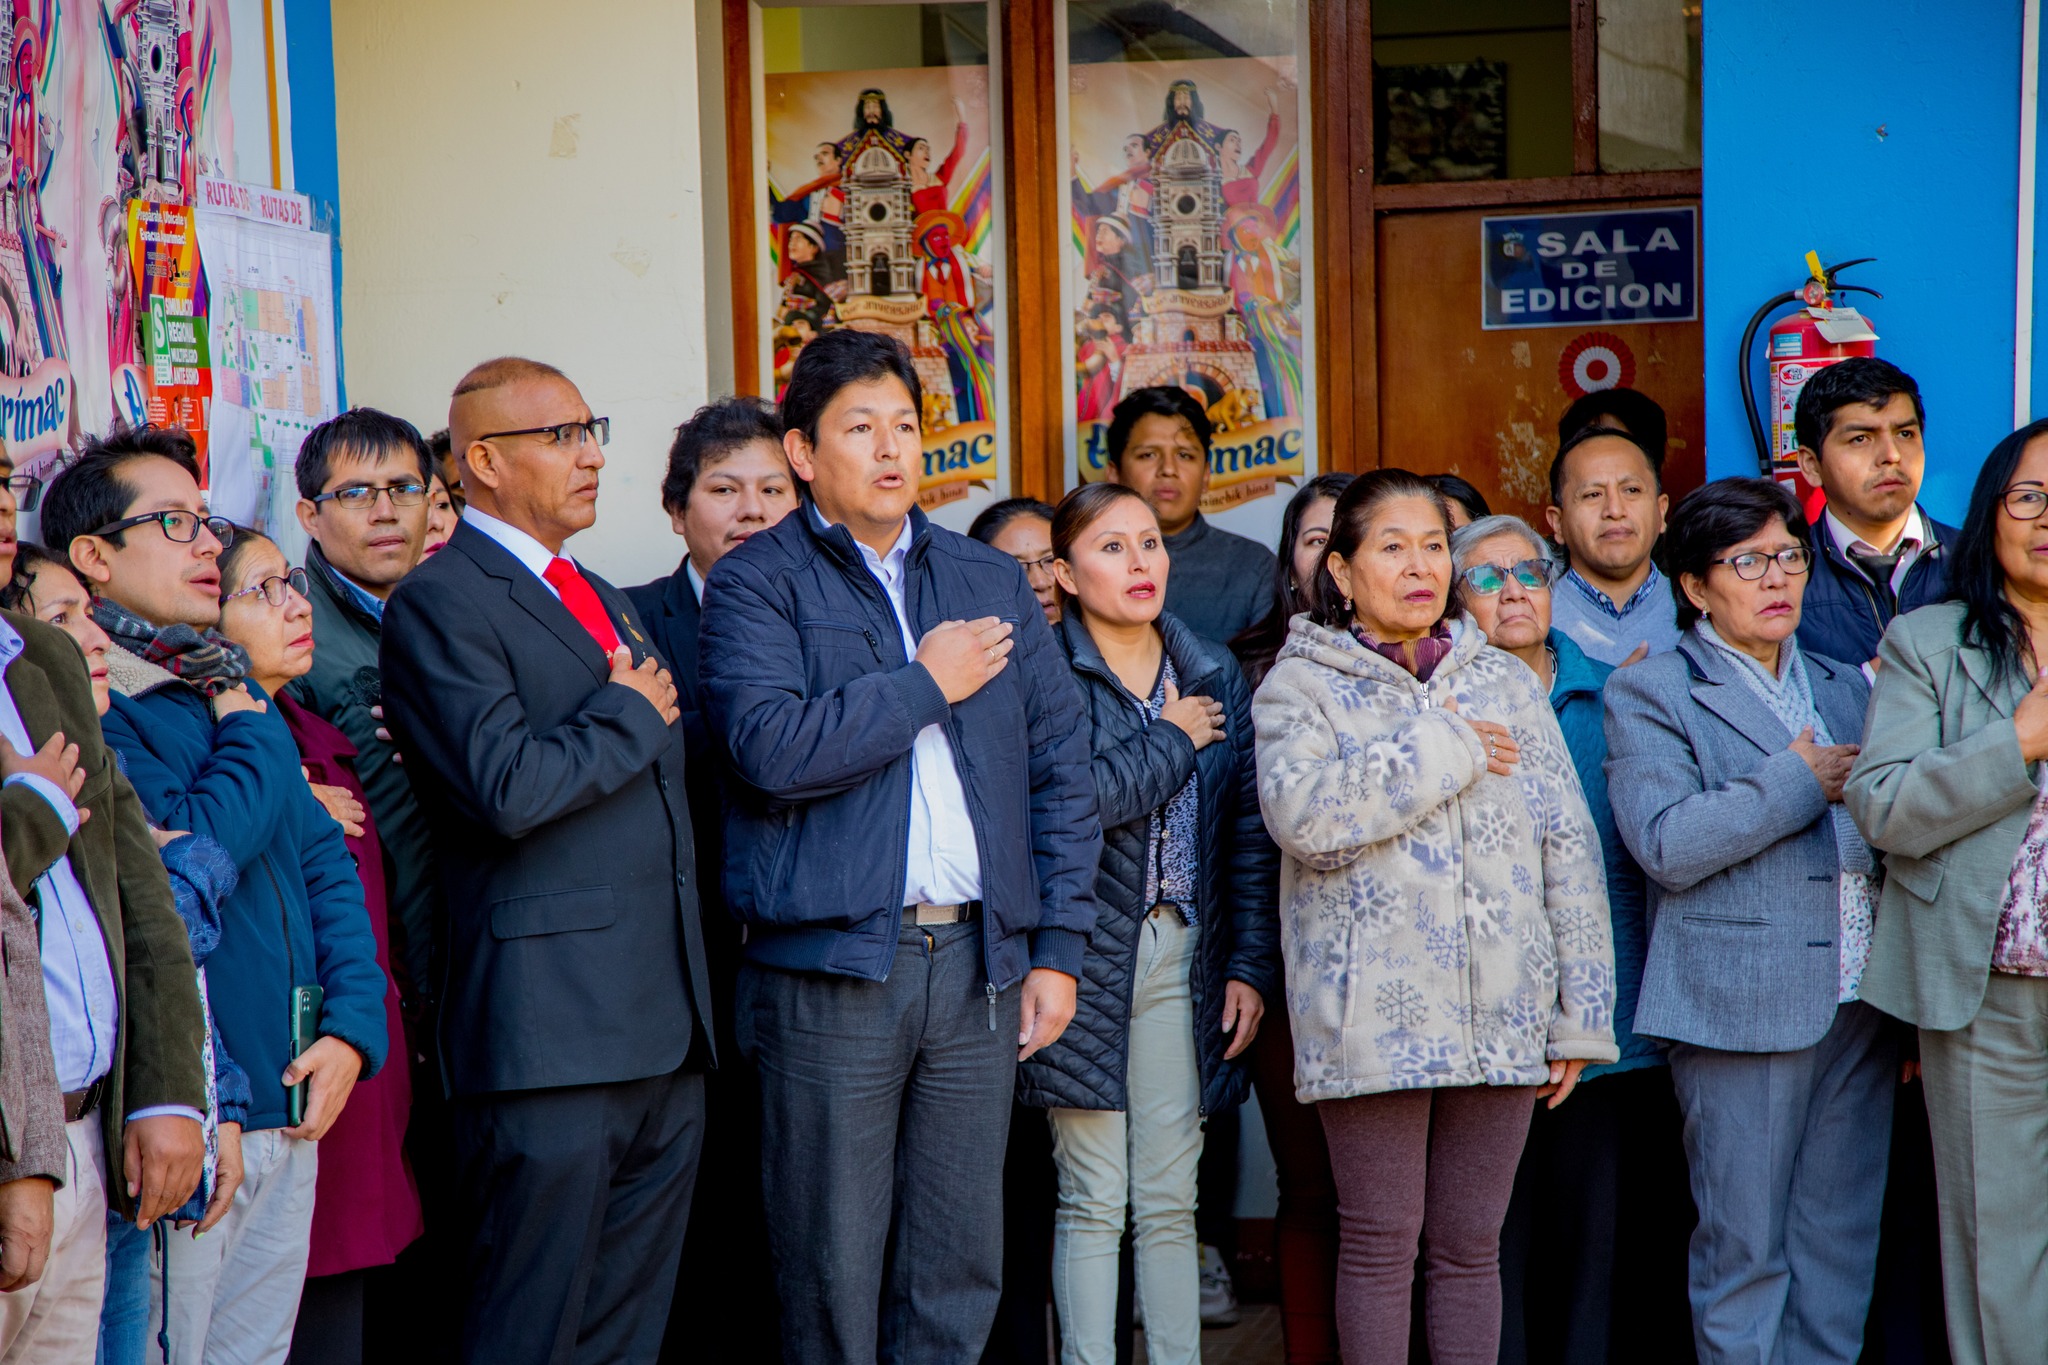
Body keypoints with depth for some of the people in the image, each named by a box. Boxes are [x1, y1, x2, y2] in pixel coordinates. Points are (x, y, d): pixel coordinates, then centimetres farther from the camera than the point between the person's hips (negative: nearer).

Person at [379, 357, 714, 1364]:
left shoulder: (606, 601, 22)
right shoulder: (440, 601, -7)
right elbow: (507, 790, -20)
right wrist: (629, 716, -7)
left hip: (665, 1028, 8)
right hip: (552, 1033, -8)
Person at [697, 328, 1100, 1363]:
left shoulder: (991, 581, 15)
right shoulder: (756, 585, 0)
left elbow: (1059, 766, 14)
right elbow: (773, 746, -18)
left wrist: (1059, 946, 7)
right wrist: (927, 684, -8)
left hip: (980, 958, 4)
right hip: (832, 965, -4)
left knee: (963, 1264, 9)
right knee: (832, 1269, 2)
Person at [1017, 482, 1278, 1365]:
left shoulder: (1213, 675, 11)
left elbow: (1248, 829, 11)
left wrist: (1252, 963, 4)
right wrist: (1174, 740, -7)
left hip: (1184, 957, 4)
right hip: (1086, 954, -4)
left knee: (1170, 1200, 8)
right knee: (1093, 1201, 1)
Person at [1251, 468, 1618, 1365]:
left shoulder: (1505, 684, 13)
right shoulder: (1300, 686, 3)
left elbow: (1569, 848, 11)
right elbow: (1302, 813, -17)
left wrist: (1581, 1017, 5)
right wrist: (1445, 753, -12)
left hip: (1502, 1015, 3)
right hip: (1373, 1015, -3)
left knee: (1471, 1245, 9)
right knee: (1380, 1243, 1)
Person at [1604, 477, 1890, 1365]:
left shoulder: (1844, 687, 19)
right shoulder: (1651, 692, 0)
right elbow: (1666, 843, -14)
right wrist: (1799, 783, -10)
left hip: (1858, 1004, 6)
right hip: (1742, 1009, -6)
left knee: (1841, 1243, 9)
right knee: (1745, 1249, -1)